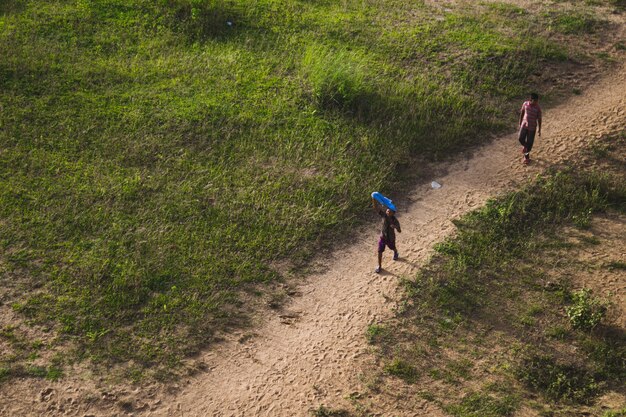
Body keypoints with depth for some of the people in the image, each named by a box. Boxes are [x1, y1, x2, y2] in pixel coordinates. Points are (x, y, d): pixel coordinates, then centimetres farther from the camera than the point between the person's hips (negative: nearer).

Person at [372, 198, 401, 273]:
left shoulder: (395, 221, -28)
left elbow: (399, 231, -22)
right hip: (382, 237, 2)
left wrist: (395, 227, -45)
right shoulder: (384, 215, -21)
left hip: (391, 239, -2)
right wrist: (373, 199, -44)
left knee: (393, 248, 29)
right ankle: (379, 266, 24)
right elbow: (376, 207, -26)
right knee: (380, 252, 5)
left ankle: (395, 253, 67)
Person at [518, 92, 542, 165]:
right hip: (524, 125, 2)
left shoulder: (538, 108, -17)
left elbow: (539, 119, -8)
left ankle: (526, 156, 26)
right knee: (521, 139, -6)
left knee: (529, 142, 5)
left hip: (532, 127, -2)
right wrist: (520, 123, 11)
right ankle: (524, 146, 32)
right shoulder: (525, 104, -11)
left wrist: (539, 129, -3)